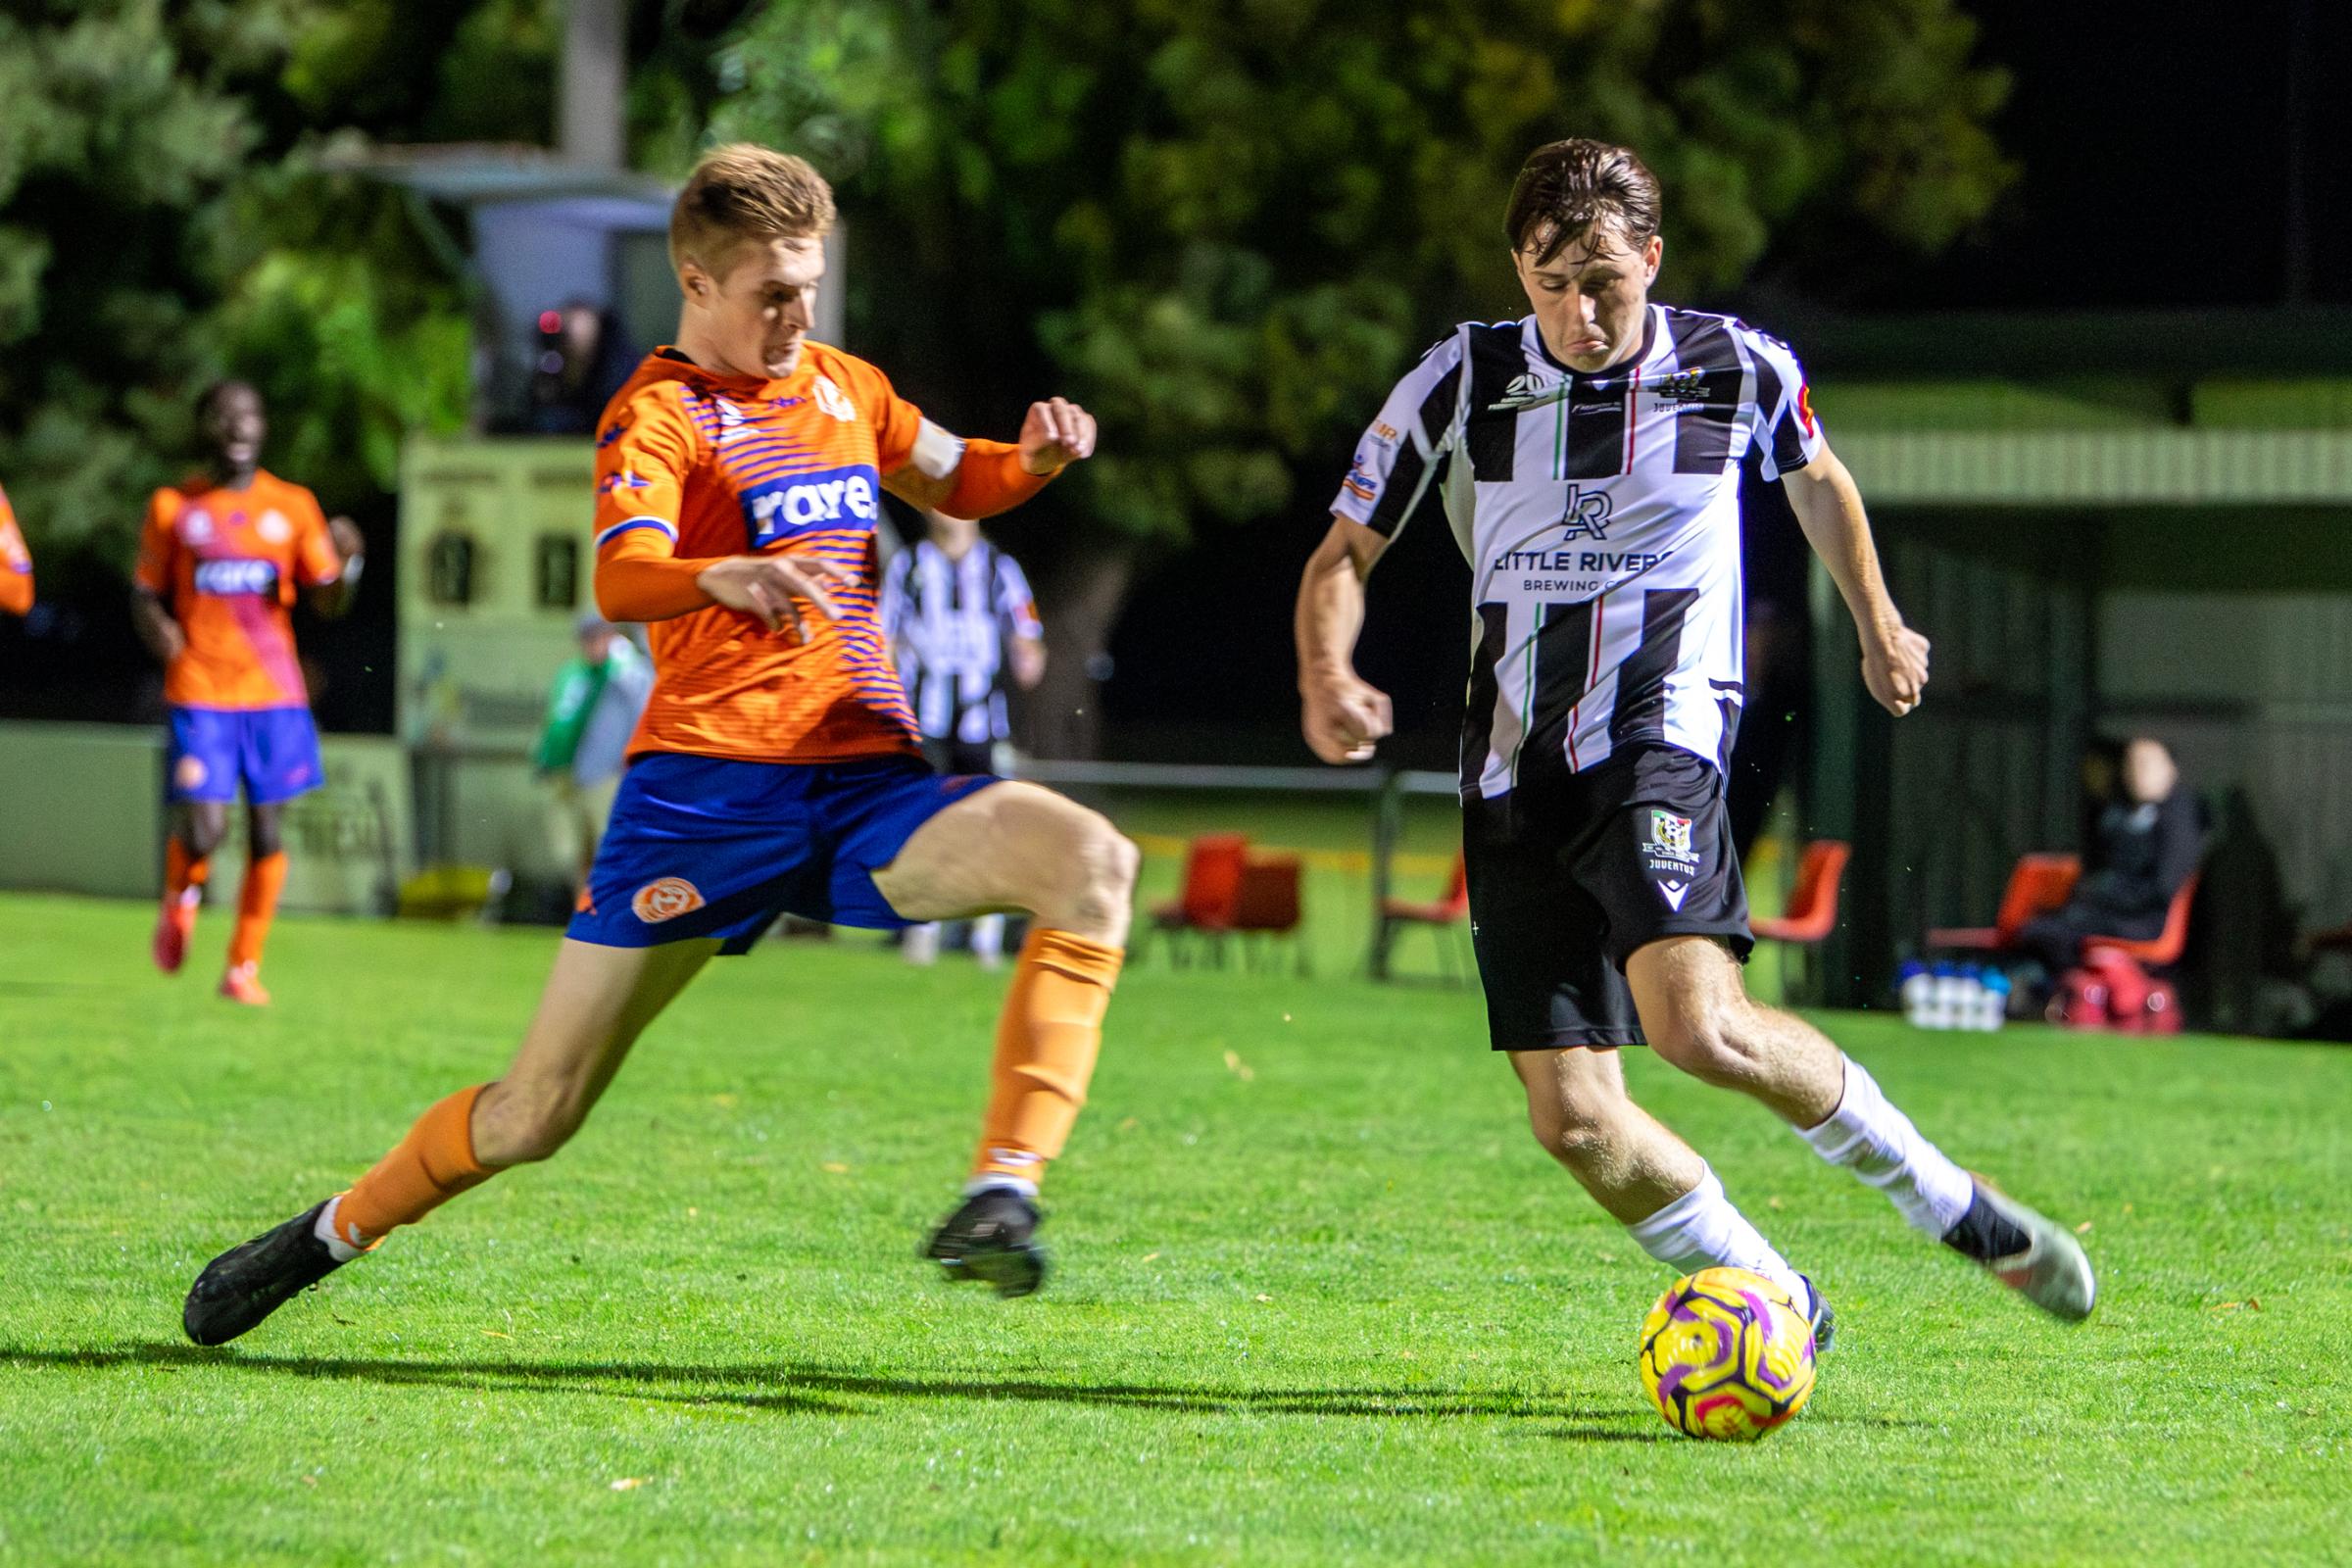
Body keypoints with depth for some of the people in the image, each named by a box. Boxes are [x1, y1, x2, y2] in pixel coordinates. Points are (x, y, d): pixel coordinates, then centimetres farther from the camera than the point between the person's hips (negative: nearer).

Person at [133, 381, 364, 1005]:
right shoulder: (173, 507, 4)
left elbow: (328, 602, 4)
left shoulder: (292, 506, 6)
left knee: (268, 830, 0)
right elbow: (145, 592, 10)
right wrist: (157, 627, -10)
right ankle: (182, 896, 21)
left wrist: (347, 562, -17)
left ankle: (244, 966, 13)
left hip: (274, 691, 2)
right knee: (203, 830, -14)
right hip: (199, 691, -2)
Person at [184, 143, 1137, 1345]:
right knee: (538, 1109, -3)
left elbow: (956, 485, 35)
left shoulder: (842, 386, 17)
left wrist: (1034, 458, 11)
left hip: (869, 784, 5)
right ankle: (325, 1238, 22)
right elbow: (620, 578, -23)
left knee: (1090, 860, -24)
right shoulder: (658, 414, -3)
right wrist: (722, 578, -46)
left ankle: (1004, 1191, -28)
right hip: (708, 787, -5)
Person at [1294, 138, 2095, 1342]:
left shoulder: (1740, 370, 0)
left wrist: (1878, 628, 32)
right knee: (1574, 1122, -8)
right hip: (1516, 776, 2)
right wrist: (1327, 677, -13)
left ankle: (1949, 1204, -10)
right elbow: (1342, 554, 7)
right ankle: (1769, 1298, 13)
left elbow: (1815, 475, 23)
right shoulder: (1462, 382, 0)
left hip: (1659, 743, -2)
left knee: (1699, 1026, -28)